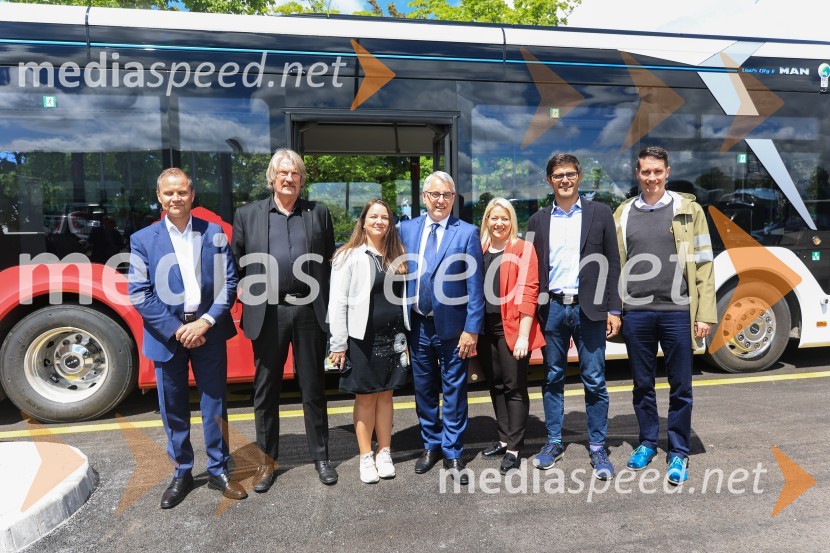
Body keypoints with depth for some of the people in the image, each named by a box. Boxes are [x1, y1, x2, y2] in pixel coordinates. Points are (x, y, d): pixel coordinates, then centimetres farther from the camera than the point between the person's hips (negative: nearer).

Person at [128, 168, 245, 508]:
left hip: (208, 332, 0)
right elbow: (139, 294, -5)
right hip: (167, 335, 0)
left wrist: (205, 322, -12)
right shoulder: (143, 239, 0)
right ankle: (182, 474, 29)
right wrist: (176, 329, -12)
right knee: (173, 410, 12)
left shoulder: (214, 234, 1)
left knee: (215, 405, 9)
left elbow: (229, 283, -1)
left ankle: (218, 470, 25)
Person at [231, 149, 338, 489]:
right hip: (267, 313, 0)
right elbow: (235, 262, 8)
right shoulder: (247, 214, 7)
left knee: (313, 388, 10)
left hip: (310, 311, 0)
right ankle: (267, 460, 27)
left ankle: (320, 456, 26)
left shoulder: (318, 214, 9)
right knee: (266, 390, 10)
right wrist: (249, 295, -1)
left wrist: (329, 305, 2)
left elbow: (330, 261, 7)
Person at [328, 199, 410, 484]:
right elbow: (338, 303, -9)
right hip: (362, 337, -4)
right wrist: (338, 344, -11)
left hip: (392, 337, 4)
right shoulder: (349, 256, -6)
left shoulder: (397, 255, 8)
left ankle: (384, 454, 24)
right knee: (365, 397, 6)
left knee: (385, 394, 12)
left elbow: (403, 296, 12)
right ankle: (366, 457, 19)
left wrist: (405, 336, 7)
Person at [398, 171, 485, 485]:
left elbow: (475, 286, -7)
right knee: (423, 389, 16)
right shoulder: (407, 229, 4)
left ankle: (452, 454, 24)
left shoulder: (467, 233, -6)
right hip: (417, 325, 3)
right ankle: (431, 445, 35)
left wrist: (472, 329, -11)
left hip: (452, 326, -3)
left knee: (454, 392, 8)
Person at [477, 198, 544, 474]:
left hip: (512, 328, -5)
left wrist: (523, 335, -16)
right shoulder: (479, 251, 11)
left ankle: (514, 449, 12)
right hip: (485, 328, 5)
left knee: (514, 387, 2)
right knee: (496, 385, 13)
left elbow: (528, 293, -10)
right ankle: (504, 439, 27)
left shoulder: (523, 249, -4)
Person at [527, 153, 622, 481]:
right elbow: (532, 270, 9)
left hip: (588, 308, -1)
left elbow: (612, 264, 2)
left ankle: (597, 449, 17)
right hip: (551, 309, 2)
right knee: (553, 379, 10)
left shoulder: (599, 213, 4)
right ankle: (554, 442, 23)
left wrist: (613, 310, -3)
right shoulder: (538, 221, 8)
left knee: (594, 381, 4)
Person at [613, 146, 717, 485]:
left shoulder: (688, 210, 3)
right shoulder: (623, 213, 8)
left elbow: (703, 264, 0)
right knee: (642, 384, 13)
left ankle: (679, 452, 21)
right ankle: (647, 443, 29)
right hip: (636, 313, 2)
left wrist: (704, 314, -5)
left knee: (680, 387, 7)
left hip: (677, 312, -2)